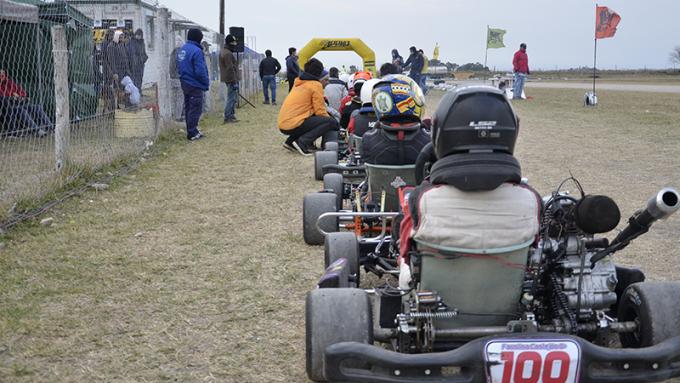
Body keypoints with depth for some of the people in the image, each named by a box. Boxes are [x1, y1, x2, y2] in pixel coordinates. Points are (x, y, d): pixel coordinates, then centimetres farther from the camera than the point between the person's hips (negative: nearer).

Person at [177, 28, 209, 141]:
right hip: (195, 85, -9)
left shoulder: (181, 50, 9)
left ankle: (191, 130, 23)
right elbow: (200, 71, -20)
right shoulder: (196, 51, -19)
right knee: (195, 108, -2)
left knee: (188, 108, 15)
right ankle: (192, 133, -1)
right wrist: (206, 83, -10)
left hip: (185, 83, 9)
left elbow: (179, 67, 16)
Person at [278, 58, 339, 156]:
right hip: (293, 125, -8)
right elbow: (320, 111, -6)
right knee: (332, 122, -6)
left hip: (282, 124, 8)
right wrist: (329, 119, 10)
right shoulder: (316, 85, -4)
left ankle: (291, 142, 15)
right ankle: (303, 142, -14)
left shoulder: (299, 83, 19)